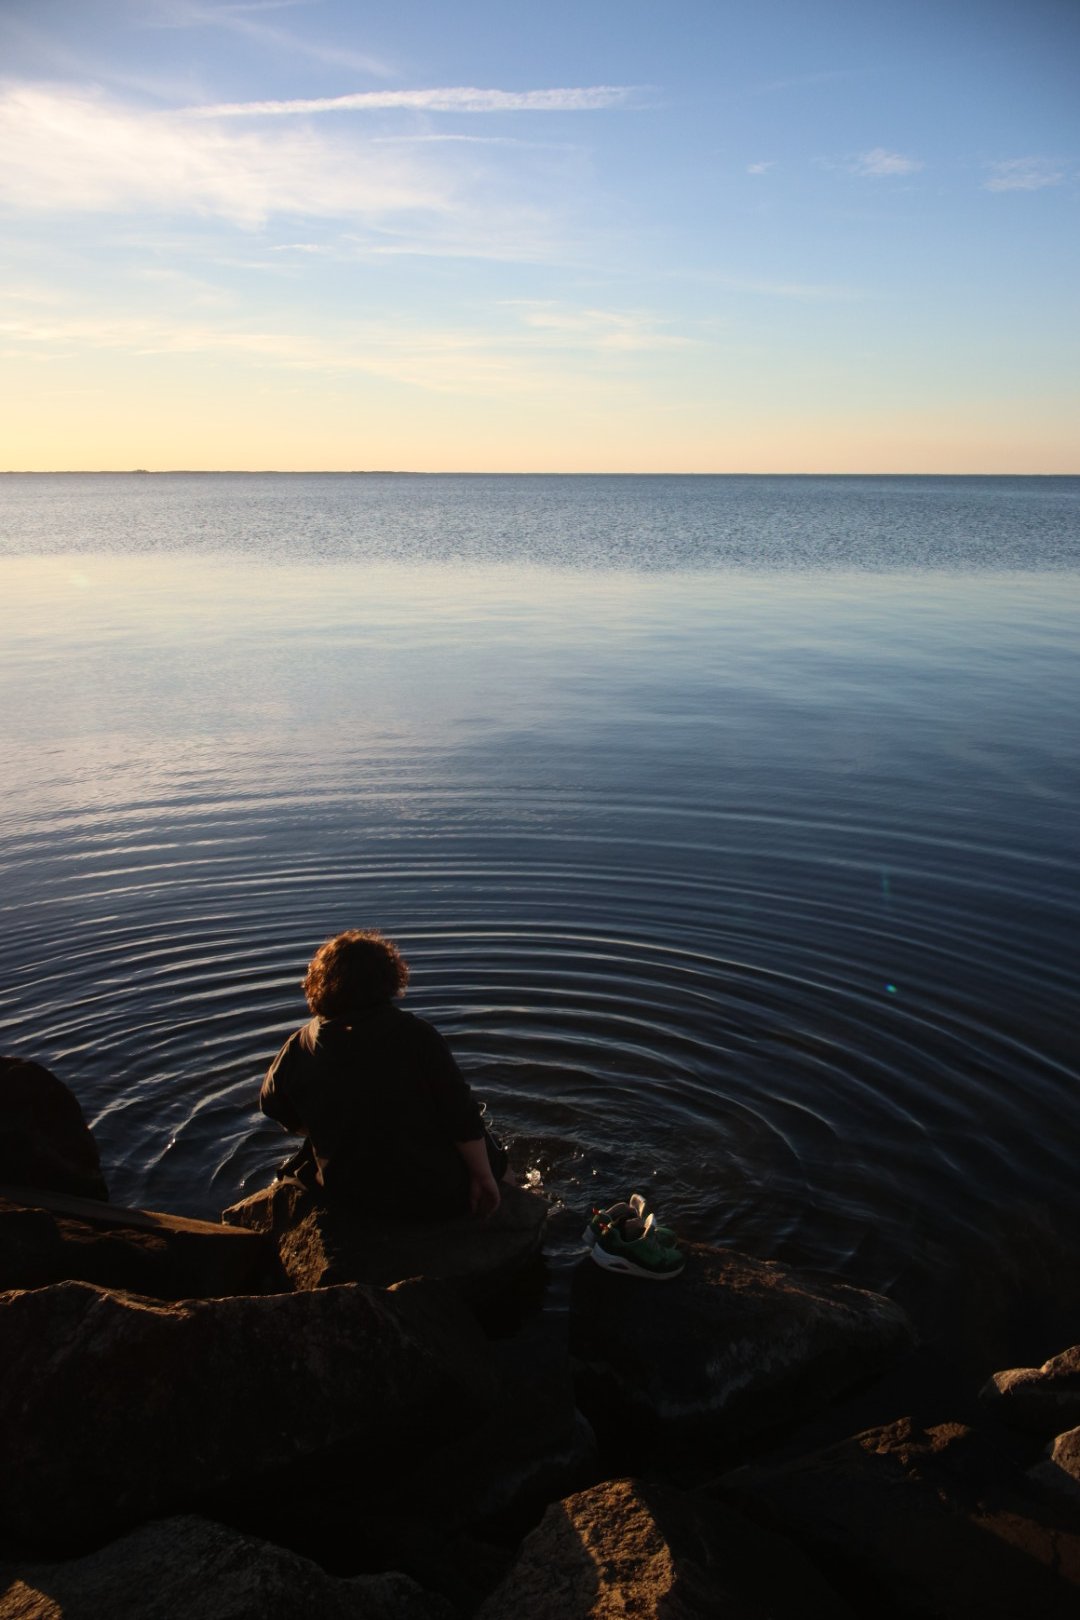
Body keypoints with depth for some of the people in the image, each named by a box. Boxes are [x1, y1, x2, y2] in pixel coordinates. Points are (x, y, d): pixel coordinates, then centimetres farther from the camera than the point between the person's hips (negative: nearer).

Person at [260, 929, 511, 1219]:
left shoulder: (298, 1049, -11)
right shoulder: (416, 1036, -22)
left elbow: (275, 1108, 7)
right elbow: (462, 1116, -19)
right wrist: (483, 1177, -6)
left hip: (345, 1193, 4)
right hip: (434, 1194, -4)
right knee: (492, 1160, 25)